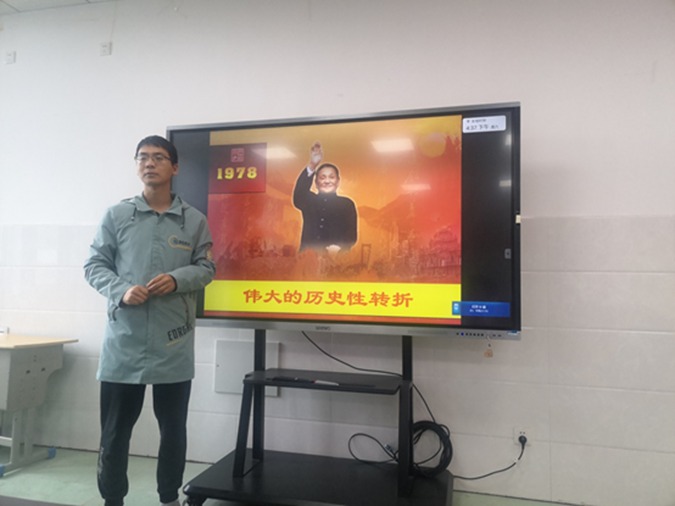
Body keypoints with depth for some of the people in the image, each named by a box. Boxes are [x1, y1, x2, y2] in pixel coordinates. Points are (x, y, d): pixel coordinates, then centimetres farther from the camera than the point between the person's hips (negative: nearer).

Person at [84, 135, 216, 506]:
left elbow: (206, 268, 6)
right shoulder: (116, 215, 4)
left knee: (173, 427, 12)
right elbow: (94, 266, 4)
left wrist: (177, 279, -14)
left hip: (174, 341, 0)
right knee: (115, 426, 10)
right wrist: (121, 290, -14)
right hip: (124, 339, 0)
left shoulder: (194, 220, 4)